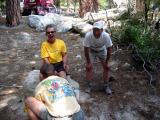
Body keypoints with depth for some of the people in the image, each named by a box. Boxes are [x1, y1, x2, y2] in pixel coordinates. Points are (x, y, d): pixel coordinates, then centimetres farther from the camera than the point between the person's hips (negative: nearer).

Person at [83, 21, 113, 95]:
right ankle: (89, 86, 5)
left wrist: (106, 62, -15)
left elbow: (109, 49, -20)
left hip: (102, 51, 1)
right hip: (91, 51, -1)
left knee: (106, 67, -5)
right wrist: (88, 62, -18)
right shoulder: (88, 36, -36)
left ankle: (106, 86, 11)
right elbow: (86, 49, -24)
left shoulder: (106, 36, -34)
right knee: (89, 67, -11)